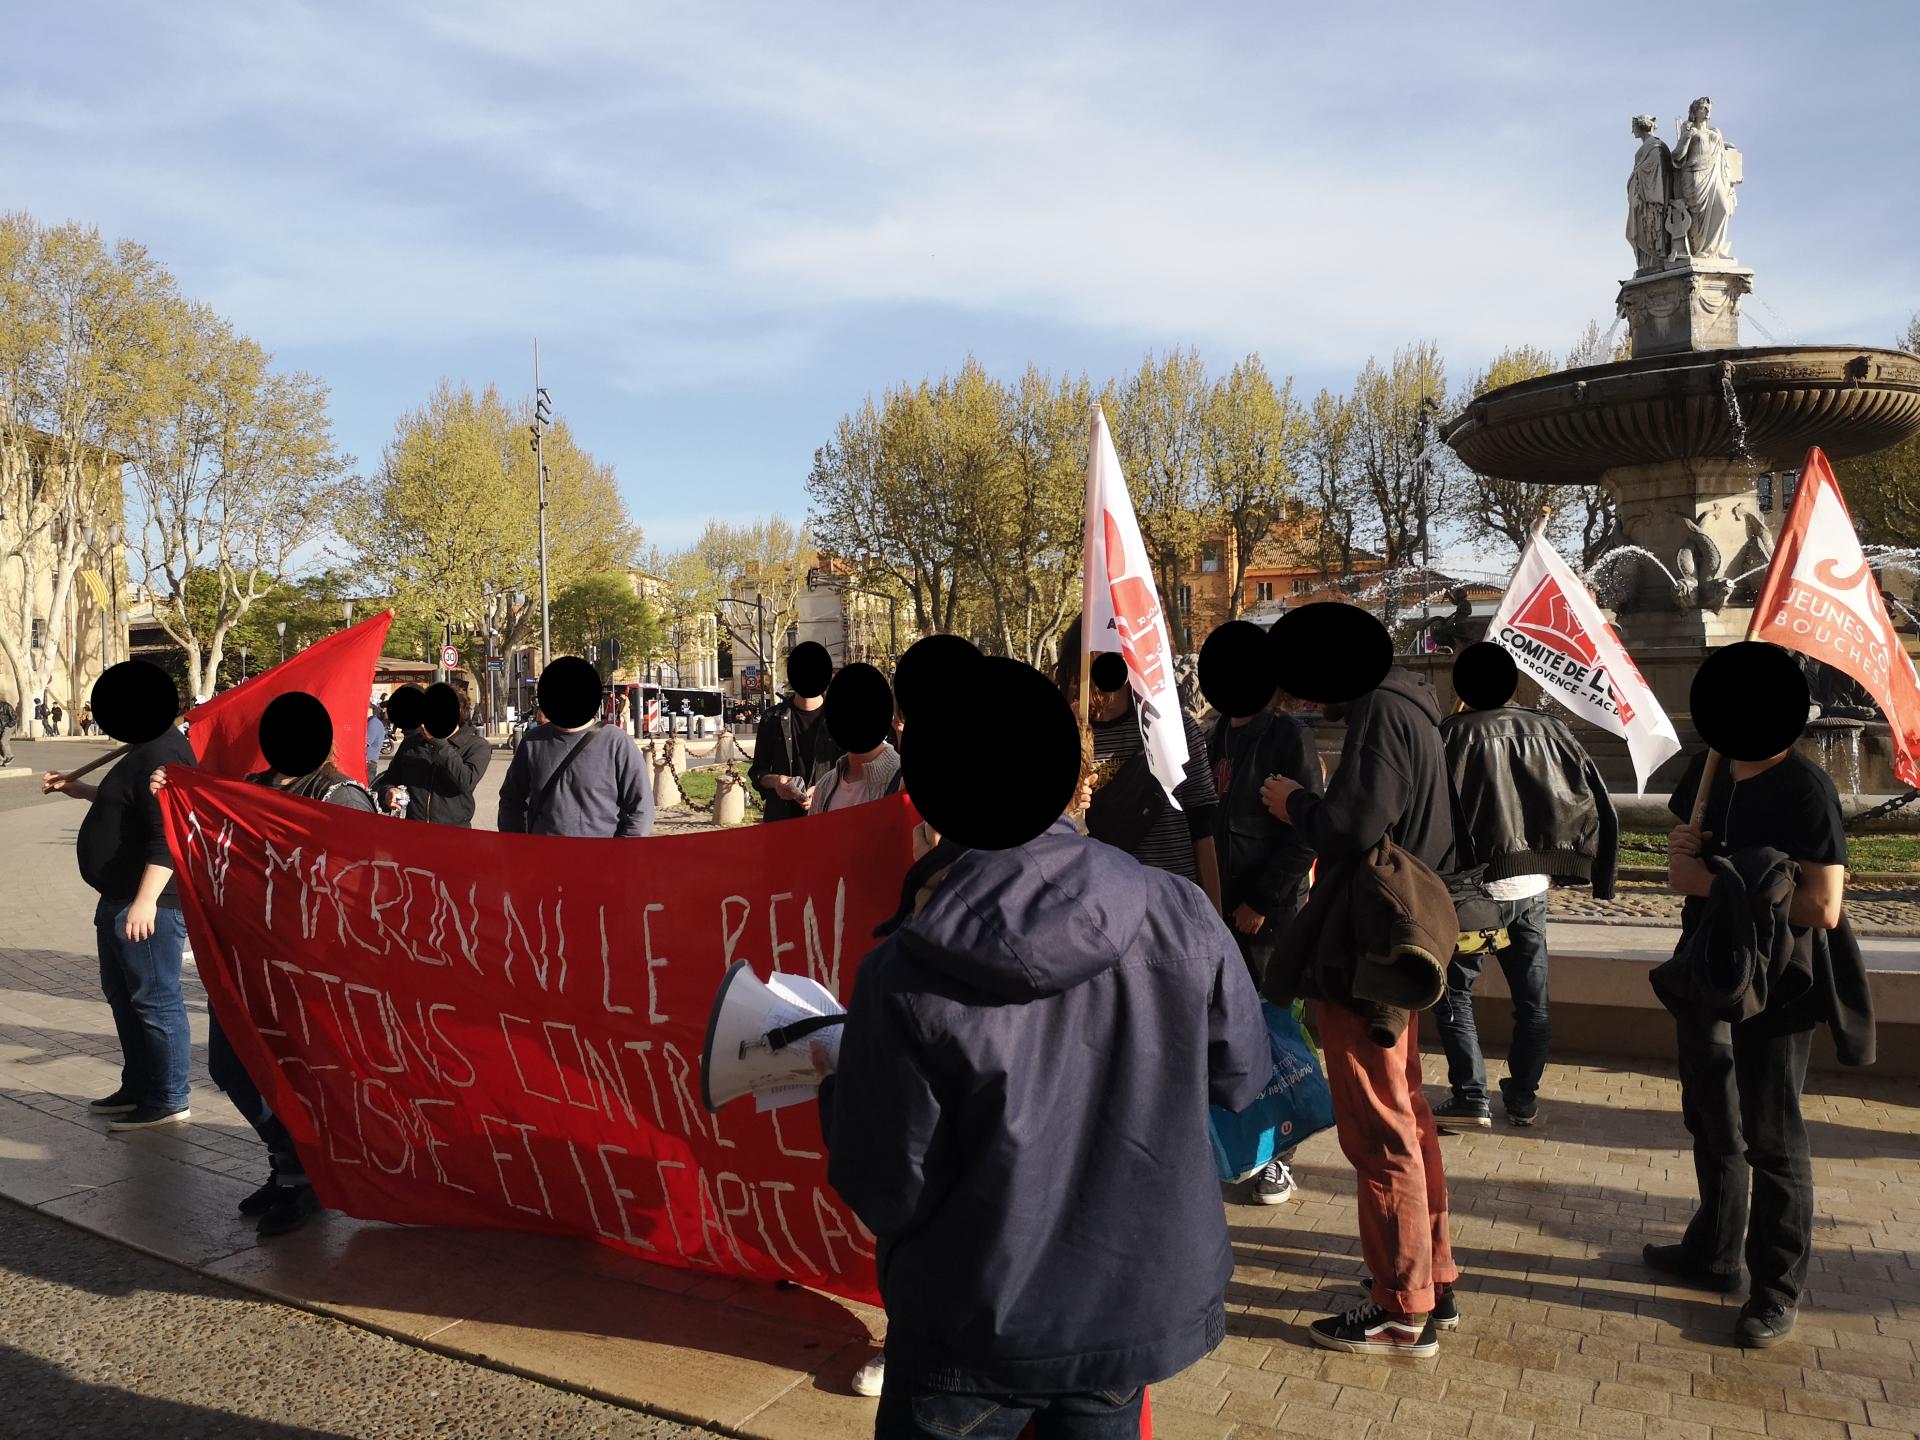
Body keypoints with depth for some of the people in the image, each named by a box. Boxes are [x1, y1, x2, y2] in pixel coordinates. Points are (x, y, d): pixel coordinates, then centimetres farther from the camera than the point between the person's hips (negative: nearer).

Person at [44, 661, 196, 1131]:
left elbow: (168, 836, -29)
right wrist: (78, 789, 35)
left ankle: (168, 1100, 6)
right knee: (122, 993, 20)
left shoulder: (161, 756, -21)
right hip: (122, 898, 12)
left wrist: (146, 900, -33)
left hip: (150, 903, -12)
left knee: (154, 1000, -4)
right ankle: (137, 1087, 32)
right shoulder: (146, 752, 15)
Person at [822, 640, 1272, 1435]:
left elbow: (886, 1191, -16)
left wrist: (836, 1081, 1)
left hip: (980, 1325, -2)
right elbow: (1241, 1078, -1)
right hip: (1139, 1298, 3)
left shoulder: (906, 979, -23)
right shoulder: (1178, 915, -16)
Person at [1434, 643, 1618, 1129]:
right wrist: (1599, 877, 13)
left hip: (1476, 885, -4)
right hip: (1533, 887, 5)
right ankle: (1523, 1097, 22)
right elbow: (1600, 803, 5)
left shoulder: (1452, 733, -9)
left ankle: (1471, 1098, 1)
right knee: (1532, 999, 16)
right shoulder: (1547, 729, 5)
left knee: (1452, 990, 7)